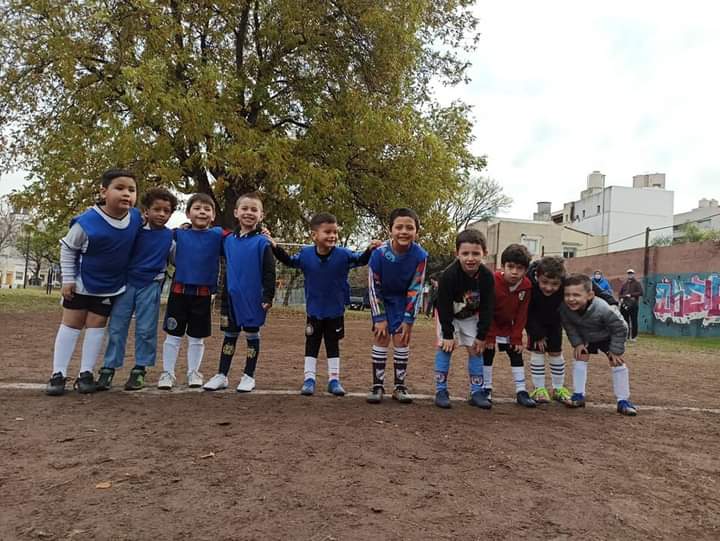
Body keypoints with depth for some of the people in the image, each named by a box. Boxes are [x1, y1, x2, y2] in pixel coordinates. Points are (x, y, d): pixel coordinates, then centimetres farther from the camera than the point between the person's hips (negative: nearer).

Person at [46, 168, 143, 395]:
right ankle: (58, 374, 12)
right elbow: (67, 248, -10)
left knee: (96, 325, 7)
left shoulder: (136, 218, -17)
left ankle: (86, 374, 15)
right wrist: (68, 279, -9)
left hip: (112, 286, 2)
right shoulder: (87, 222, -26)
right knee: (71, 324, 6)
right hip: (81, 283, -2)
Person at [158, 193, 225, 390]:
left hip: (203, 294, 0)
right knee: (173, 335, 6)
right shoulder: (179, 234, 3)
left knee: (197, 337, 10)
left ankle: (193, 372, 24)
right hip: (178, 291, 1)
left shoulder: (218, 235, -2)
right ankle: (167, 373, 17)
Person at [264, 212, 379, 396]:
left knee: (333, 345, 12)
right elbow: (289, 261, 6)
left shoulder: (343, 255, -15)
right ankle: (309, 379, 19)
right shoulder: (305, 254, -11)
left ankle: (334, 379, 22)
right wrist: (275, 247, -5)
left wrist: (370, 249, -23)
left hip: (335, 312, 0)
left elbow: (361, 260, -4)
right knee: (311, 345, 10)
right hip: (314, 311, 0)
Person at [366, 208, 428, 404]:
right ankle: (377, 385, 6)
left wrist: (408, 319, -15)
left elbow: (415, 290, -17)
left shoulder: (420, 256, -26)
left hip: (405, 300, 0)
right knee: (381, 337, -4)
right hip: (382, 299, 0)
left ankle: (400, 386, 9)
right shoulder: (379, 253, -27)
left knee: (401, 339, -3)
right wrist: (379, 318, -16)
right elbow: (374, 287, -17)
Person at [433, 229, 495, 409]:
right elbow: (444, 307, -25)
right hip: (448, 315, -3)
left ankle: (477, 392, 7)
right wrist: (448, 335, -21)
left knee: (475, 349, -1)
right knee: (445, 346, -12)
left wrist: (481, 336, -12)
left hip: (471, 316, 3)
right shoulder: (449, 275, -32)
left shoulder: (487, 277, -23)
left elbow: (487, 309, -14)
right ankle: (441, 391, -4)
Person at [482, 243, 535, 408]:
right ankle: (486, 389, 8)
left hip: (508, 326, 3)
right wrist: (489, 336, -19)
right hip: (490, 325, -3)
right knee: (487, 354, -4)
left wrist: (516, 338, -10)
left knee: (516, 355, 2)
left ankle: (521, 391, 8)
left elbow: (521, 314, -10)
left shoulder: (526, 286, -19)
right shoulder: (493, 282, -29)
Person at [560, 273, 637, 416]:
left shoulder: (602, 309, -43)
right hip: (585, 338, 3)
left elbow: (620, 328, -26)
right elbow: (569, 326, -9)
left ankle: (623, 401, 2)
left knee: (617, 361, -8)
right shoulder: (564, 308, -34)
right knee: (579, 357, -4)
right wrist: (577, 343, -13)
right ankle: (578, 395, 8)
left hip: (606, 337, -3)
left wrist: (615, 350, -21)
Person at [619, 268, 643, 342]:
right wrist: (621, 298, 0)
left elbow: (641, 293, -10)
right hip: (624, 305, 5)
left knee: (634, 321, -2)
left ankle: (634, 337, 3)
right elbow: (620, 293, 21)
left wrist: (631, 295, -15)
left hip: (634, 305, -4)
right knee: (625, 321, 6)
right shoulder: (624, 284, 18)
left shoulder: (637, 284, 3)